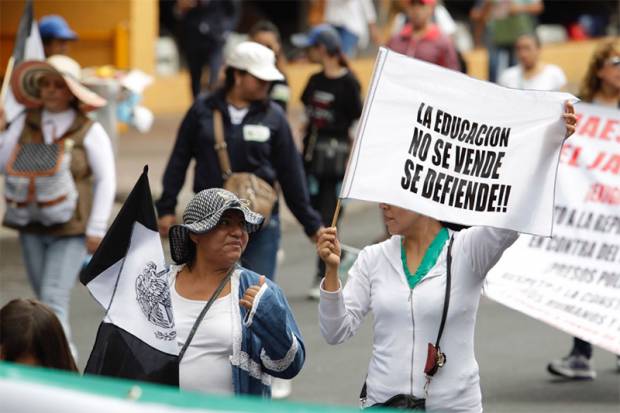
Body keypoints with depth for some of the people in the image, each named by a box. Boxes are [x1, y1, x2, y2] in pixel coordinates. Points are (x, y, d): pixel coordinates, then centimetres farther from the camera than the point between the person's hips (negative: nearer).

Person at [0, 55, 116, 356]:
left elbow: (106, 180, -4)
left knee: (54, 299, -15)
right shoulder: (25, 123, 5)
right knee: (44, 300, 13)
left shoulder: (89, 132, -6)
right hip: (32, 226, 5)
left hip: (71, 229, -5)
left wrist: (96, 229, -8)